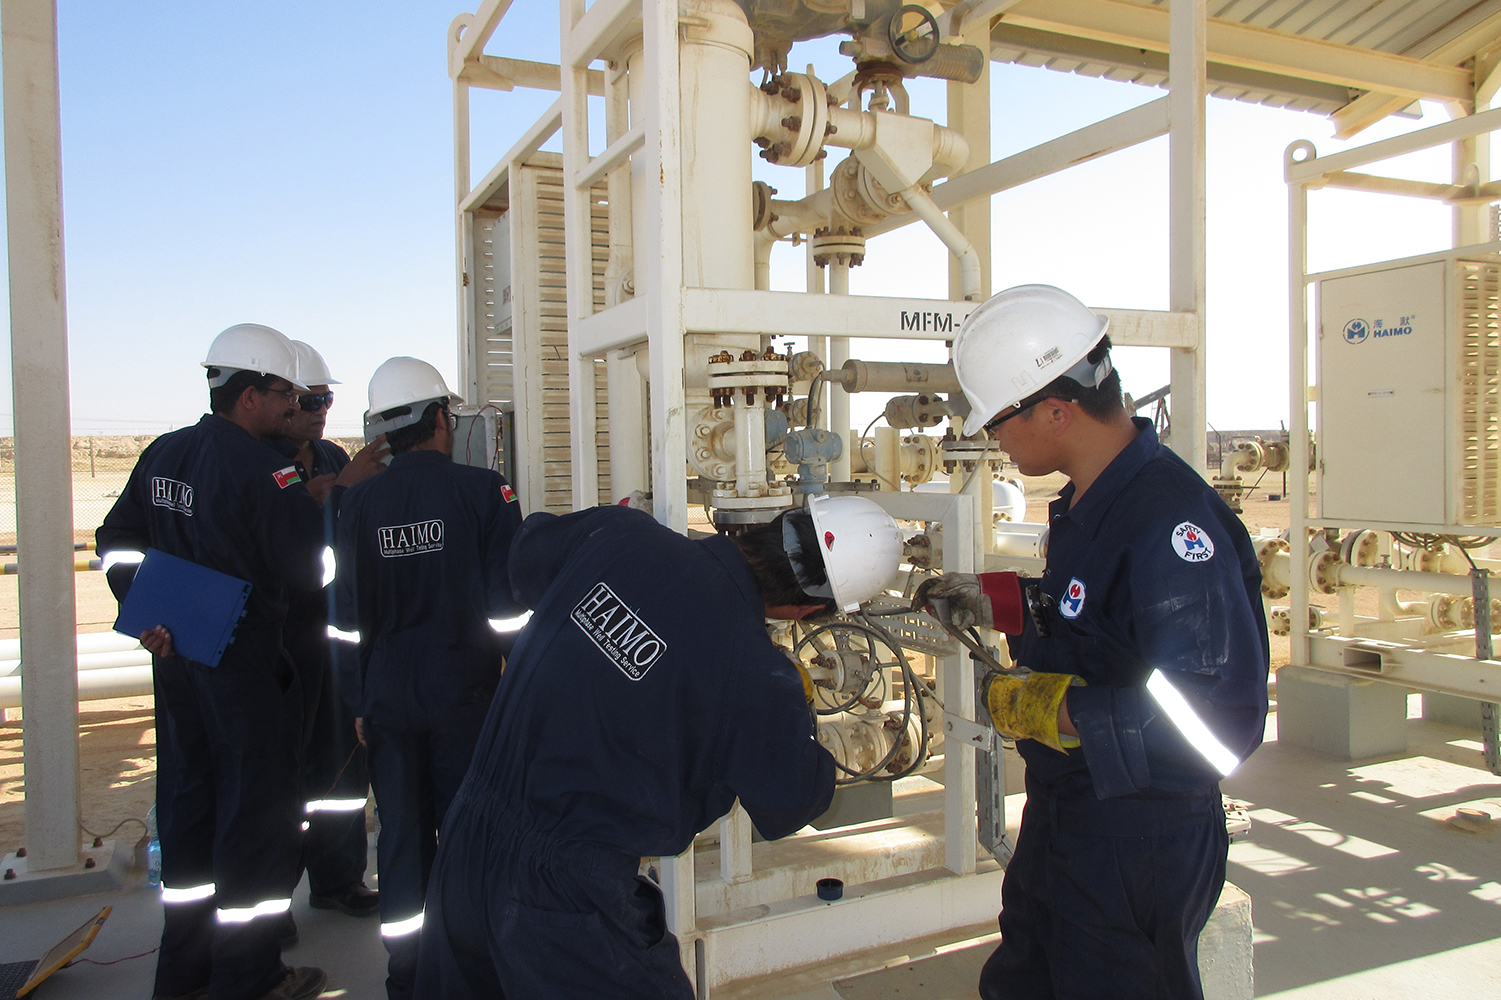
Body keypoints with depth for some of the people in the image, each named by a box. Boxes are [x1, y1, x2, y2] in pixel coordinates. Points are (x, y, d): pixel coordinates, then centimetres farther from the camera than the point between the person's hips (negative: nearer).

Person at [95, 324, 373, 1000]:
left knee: (187, 801, 18)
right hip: (245, 663, -8)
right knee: (255, 813, 4)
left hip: (176, 658, 8)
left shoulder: (162, 454, 6)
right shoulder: (261, 469, -20)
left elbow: (117, 541, 12)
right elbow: (309, 569, -18)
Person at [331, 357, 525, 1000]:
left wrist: (359, 698, 10)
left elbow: (345, 612, 0)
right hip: (463, 693, -2)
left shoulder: (356, 502, -2)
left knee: (401, 836, 14)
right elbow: (507, 597, -11)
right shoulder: (483, 490, -10)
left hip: (387, 698, 3)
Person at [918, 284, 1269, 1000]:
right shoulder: (1087, 500, 2)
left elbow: (1222, 722, -33)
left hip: (1139, 847, -9)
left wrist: (1061, 712, -28)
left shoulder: (1171, 521, -29)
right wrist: (998, 602, 15)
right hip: (1059, 820, 9)